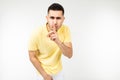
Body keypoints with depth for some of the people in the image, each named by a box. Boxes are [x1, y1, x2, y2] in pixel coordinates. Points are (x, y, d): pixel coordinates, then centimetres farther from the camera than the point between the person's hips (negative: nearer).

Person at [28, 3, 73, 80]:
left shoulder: (65, 30, -18)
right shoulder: (37, 34, -27)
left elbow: (69, 54, -22)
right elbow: (32, 57, -16)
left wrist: (58, 41, -38)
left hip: (58, 70, 3)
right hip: (44, 71, -3)